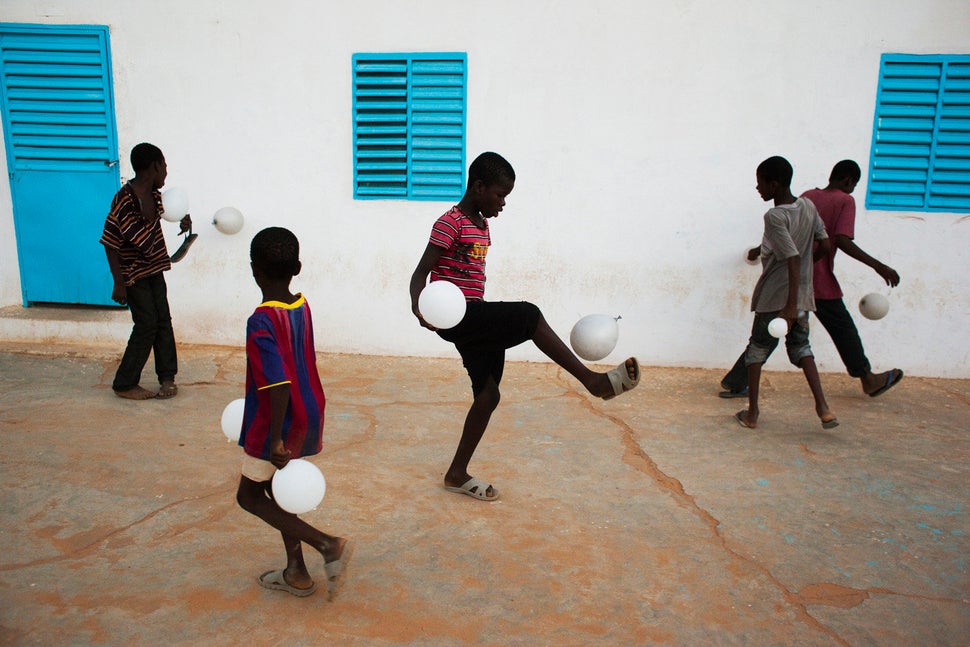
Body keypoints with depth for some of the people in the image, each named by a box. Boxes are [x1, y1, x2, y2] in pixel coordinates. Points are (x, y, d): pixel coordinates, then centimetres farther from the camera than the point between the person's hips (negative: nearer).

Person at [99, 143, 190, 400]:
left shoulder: (153, 195, 2)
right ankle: (125, 384, 10)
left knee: (163, 321, 9)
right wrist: (118, 283, -20)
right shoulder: (124, 201, -23)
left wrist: (183, 220, 6)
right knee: (146, 325, -4)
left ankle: (167, 376, 20)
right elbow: (110, 243, -20)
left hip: (154, 269, 8)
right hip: (133, 274, -8)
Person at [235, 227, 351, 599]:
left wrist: (275, 442, -25)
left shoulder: (261, 322, -23)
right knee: (275, 490, 22)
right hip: (307, 417, 8)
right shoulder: (302, 307, 1)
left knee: (249, 497, 11)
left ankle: (328, 545, 1)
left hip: (278, 426, -8)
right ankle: (296, 573, 29)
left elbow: (279, 385, -29)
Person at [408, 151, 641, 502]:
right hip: (455, 317, -9)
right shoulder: (450, 223, -9)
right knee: (528, 315, -24)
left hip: (476, 321, 10)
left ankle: (457, 474, 20)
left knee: (488, 394, 7)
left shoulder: (482, 226, 18)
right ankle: (594, 380, -17)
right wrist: (418, 305, -35)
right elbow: (421, 271, -15)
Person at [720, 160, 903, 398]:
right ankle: (868, 380, 30)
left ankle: (735, 383, 5)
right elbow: (842, 241, -19)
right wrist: (878, 266, -17)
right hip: (820, 283, -5)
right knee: (843, 329, 13)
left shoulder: (807, 196, 10)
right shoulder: (845, 201, -6)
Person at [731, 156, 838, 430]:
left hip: (774, 298, -6)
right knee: (801, 348, 16)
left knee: (756, 351, 8)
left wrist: (790, 307, -24)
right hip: (803, 296, 6)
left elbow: (793, 260, -24)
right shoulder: (808, 207, 3)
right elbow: (825, 245, 8)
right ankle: (823, 407, 3)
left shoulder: (774, 217, -18)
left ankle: (752, 413, 13)